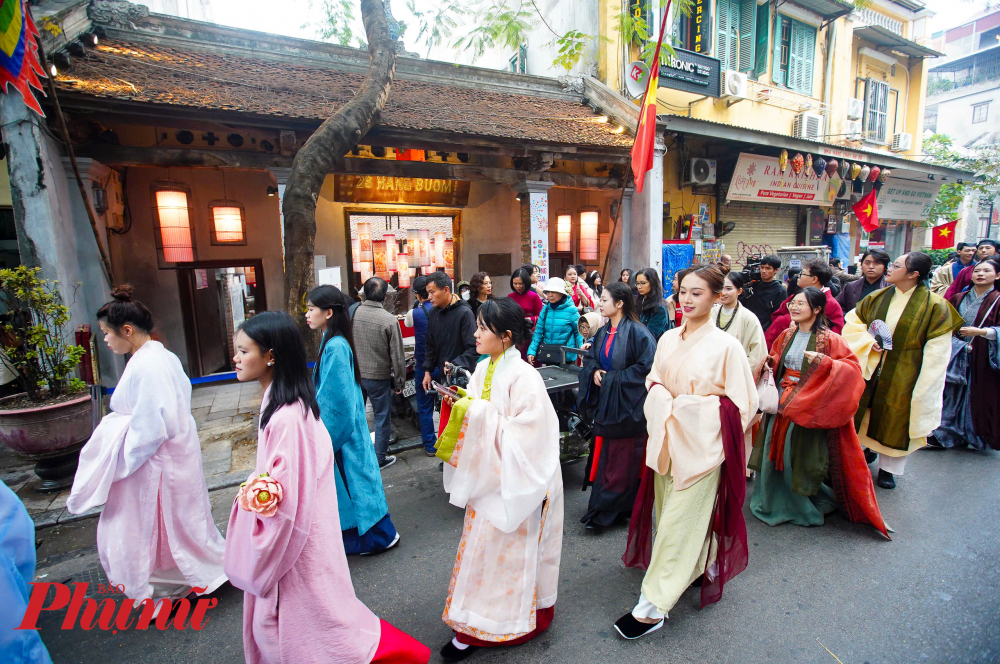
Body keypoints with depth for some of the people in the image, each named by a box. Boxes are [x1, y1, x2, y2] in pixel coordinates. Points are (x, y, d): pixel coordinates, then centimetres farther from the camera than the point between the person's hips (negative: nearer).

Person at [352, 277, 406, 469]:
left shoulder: (351, 314, -7)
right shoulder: (389, 320, -17)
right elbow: (397, 356, -12)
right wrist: (399, 382, 0)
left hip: (354, 375, 4)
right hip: (379, 377, -4)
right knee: (382, 419, 11)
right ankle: (380, 459, 23)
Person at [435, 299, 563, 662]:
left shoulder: (523, 377, -22)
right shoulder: (483, 369, 1)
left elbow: (523, 437, -25)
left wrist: (479, 413, -26)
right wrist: (461, 403, -9)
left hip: (514, 481, -7)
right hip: (487, 475, 7)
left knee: (506, 549, 8)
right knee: (482, 545, 18)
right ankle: (473, 628, 37)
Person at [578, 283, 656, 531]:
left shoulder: (636, 331, -15)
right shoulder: (603, 332, 8)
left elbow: (647, 364, -20)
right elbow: (590, 358, 19)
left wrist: (614, 379, -15)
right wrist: (595, 372, -3)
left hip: (627, 404, -7)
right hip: (605, 403, 7)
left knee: (623, 460, 3)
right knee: (604, 456, 13)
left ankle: (604, 512, 12)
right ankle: (602, 508, 26)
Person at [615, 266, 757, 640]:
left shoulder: (726, 346, -12)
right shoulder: (668, 339, 3)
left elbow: (741, 403, -8)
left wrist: (684, 405, -12)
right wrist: (665, 405, -7)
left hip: (701, 445, -5)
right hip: (668, 440, 5)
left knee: (678, 522, 2)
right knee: (675, 511, 17)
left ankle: (653, 606, 13)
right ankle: (698, 566, 44)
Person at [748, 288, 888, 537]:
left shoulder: (829, 340, -10)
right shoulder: (787, 335, 7)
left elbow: (853, 368, -16)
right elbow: (775, 360, 21)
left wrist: (823, 361, -28)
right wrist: (770, 361, 0)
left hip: (809, 409, -5)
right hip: (782, 404, 6)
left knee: (803, 458, 3)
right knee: (775, 453, 12)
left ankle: (809, 507, 28)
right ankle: (776, 502, 32)